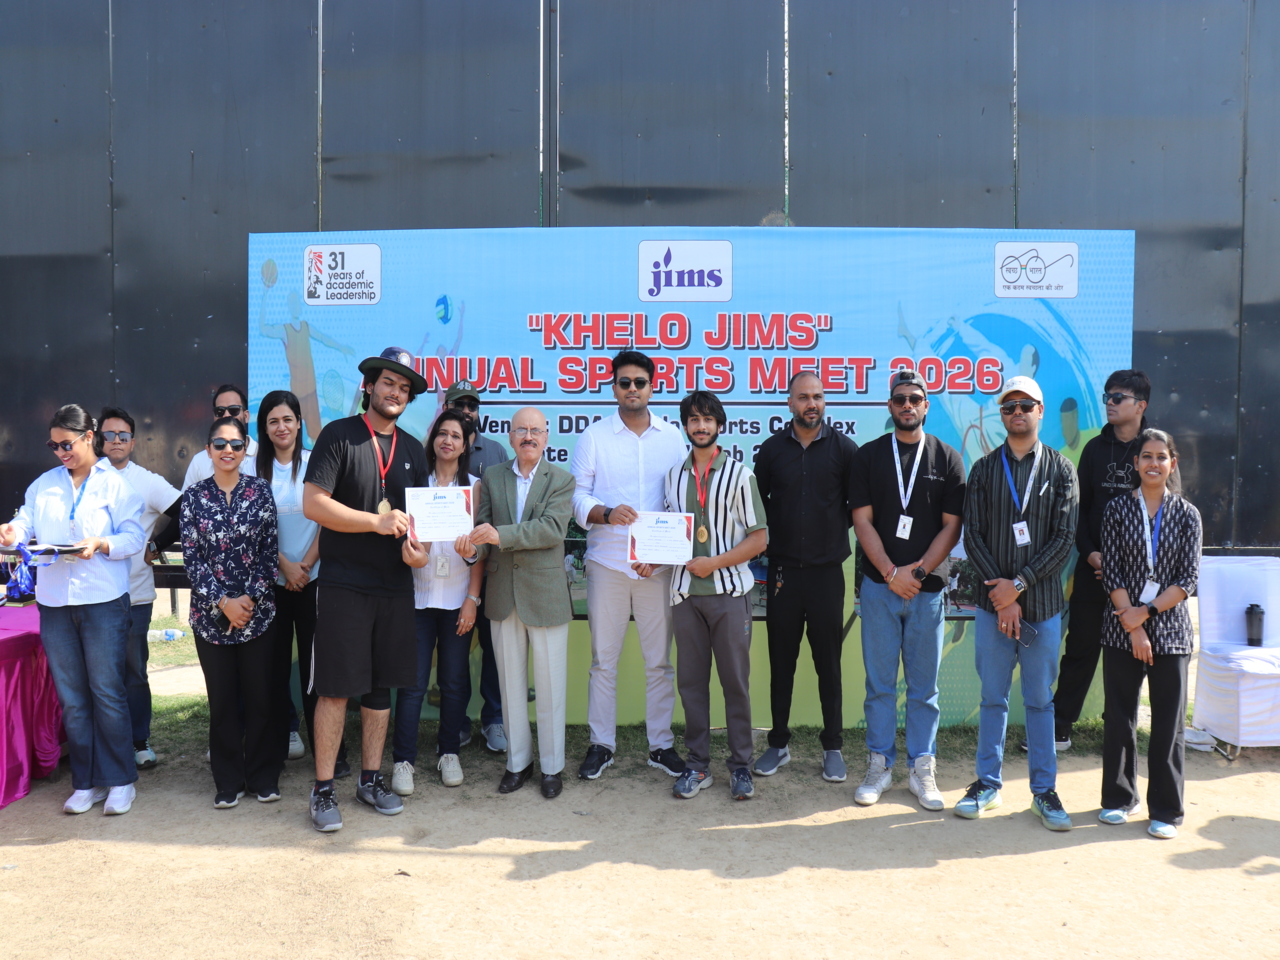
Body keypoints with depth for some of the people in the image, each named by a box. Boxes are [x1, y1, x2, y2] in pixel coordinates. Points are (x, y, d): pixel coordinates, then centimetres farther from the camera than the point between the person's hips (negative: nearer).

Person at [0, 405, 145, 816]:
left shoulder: (116, 484, 1)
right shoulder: (43, 484, 13)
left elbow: (133, 538, -5)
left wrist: (101, 544, -22)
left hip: (103, 600, -4)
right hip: (54, 602, 4)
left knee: (107, 691, -1)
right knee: (71, 697, 9)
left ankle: (120, 780, 11)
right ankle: (86, 782, 20)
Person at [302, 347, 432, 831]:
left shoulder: (412, 449, 13)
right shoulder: (338, 436, -4)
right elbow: (313, 504, -13)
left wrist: (417, 547, -3)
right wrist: (377, 522, -18)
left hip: (395, 586, 5)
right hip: (343, 585, -5)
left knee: (381, 687, 12)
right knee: (335, 688, -1)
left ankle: (371, 780, 25)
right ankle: (323, 789, 11)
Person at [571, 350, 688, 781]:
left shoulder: (672, 436, 6)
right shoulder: (594, 437, 4)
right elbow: (576, 498, -1)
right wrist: (606, 512, -22)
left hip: (659, 565, 1)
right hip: (607, 562, 0)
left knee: (660, 660, 7)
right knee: (603, 659, 6)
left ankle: (662, 745, 19)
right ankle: (601, 744, 18)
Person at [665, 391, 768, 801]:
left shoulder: (738, 474, -2)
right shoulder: (674, 476, 10)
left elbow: (758, 538, -4)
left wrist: (715, 563, -14)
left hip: (729, 590, -3)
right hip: (685, 590, 3)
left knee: (735, 680, 3)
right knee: (691, 679, 7)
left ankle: (741, 766, 13)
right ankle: (697, 764, 18)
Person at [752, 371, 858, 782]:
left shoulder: (844, 449, 0)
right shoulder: (772, 448, 4)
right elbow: (757, 502, 13)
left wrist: (836, 532, 4)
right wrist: (771, 536, 7)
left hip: (827, 570, -1)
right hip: (782, 570, 1)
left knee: (828, 662, 6)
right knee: (781, 660, 9)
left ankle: (833, 747, 18)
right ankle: (779, 744, 20)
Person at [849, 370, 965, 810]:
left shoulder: (946, 458, 6)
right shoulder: (869, 456, 6)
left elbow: (951, 526, 1)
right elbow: (862, 520, 0)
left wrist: (918, 572, -10)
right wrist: (892, 574, -9)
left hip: (927, 587, 0)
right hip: (879, 585, 0)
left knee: (924, 685, 7)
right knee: (879, 682, 5)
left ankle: (922, 769, 17)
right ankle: (879, 765, 15)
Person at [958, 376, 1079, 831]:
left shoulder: (1060, 469, 4)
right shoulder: (983, 469, 7)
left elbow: (1064, 537, -4)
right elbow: (973, 537, 1)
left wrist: (1019, 584, -13)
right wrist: (1001, 594, -9)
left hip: (1042, 603, -1)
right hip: (993, 603, 1)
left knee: (1040, 700, 8)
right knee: (993, 698, 9)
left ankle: (1044, 789, 19)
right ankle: (988, 783, 21)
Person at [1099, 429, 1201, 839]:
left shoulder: (1187, 514, 3)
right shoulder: (1118, 509, 2)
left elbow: (1188, 579, -3)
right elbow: (1111, 572, -3)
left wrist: (1146, 612, -14)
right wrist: (1132, 626, -11)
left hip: (1170, 631, 0)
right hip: (1122, 631, 0)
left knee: (1168, 723, 4)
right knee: (1118, 718, 8)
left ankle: (1166, 810, 14)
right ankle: (1118, 798, 23)